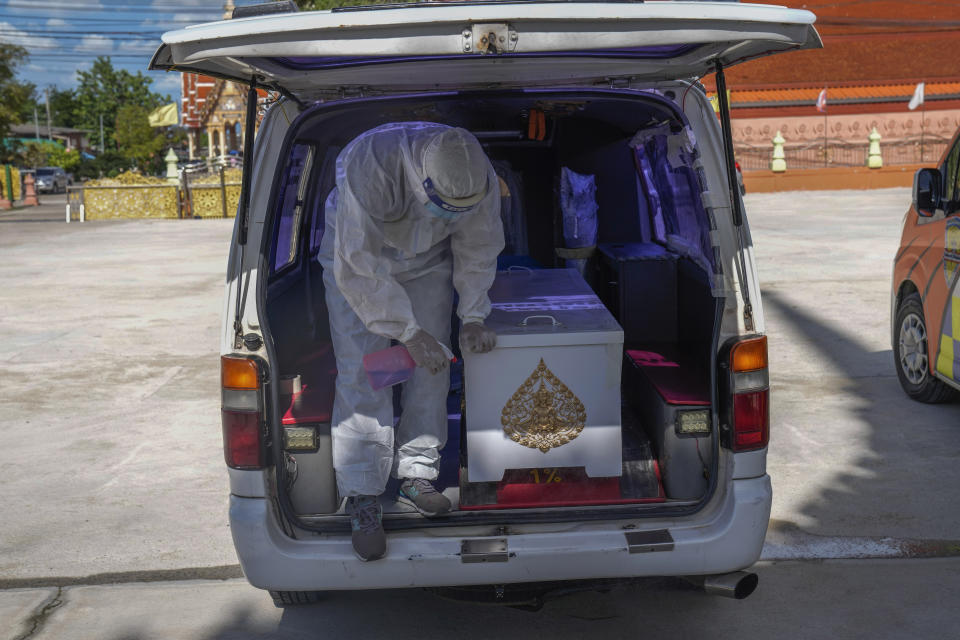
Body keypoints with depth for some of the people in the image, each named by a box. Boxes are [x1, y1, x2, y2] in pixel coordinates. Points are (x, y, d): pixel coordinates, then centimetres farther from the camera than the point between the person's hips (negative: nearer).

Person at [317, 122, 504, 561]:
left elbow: (477, 252, -6)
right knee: (363, 372, -12)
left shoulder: (481, 179, -26)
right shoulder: (368, 166, -40)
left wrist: (472, 318, -13)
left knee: (431, 368, -2)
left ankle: (416, 475, 13)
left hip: (427, 263, 4)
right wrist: (409, 332, -32)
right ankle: (362, 497, -5)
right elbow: (359, 266, -34)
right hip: (356, 257, -4)